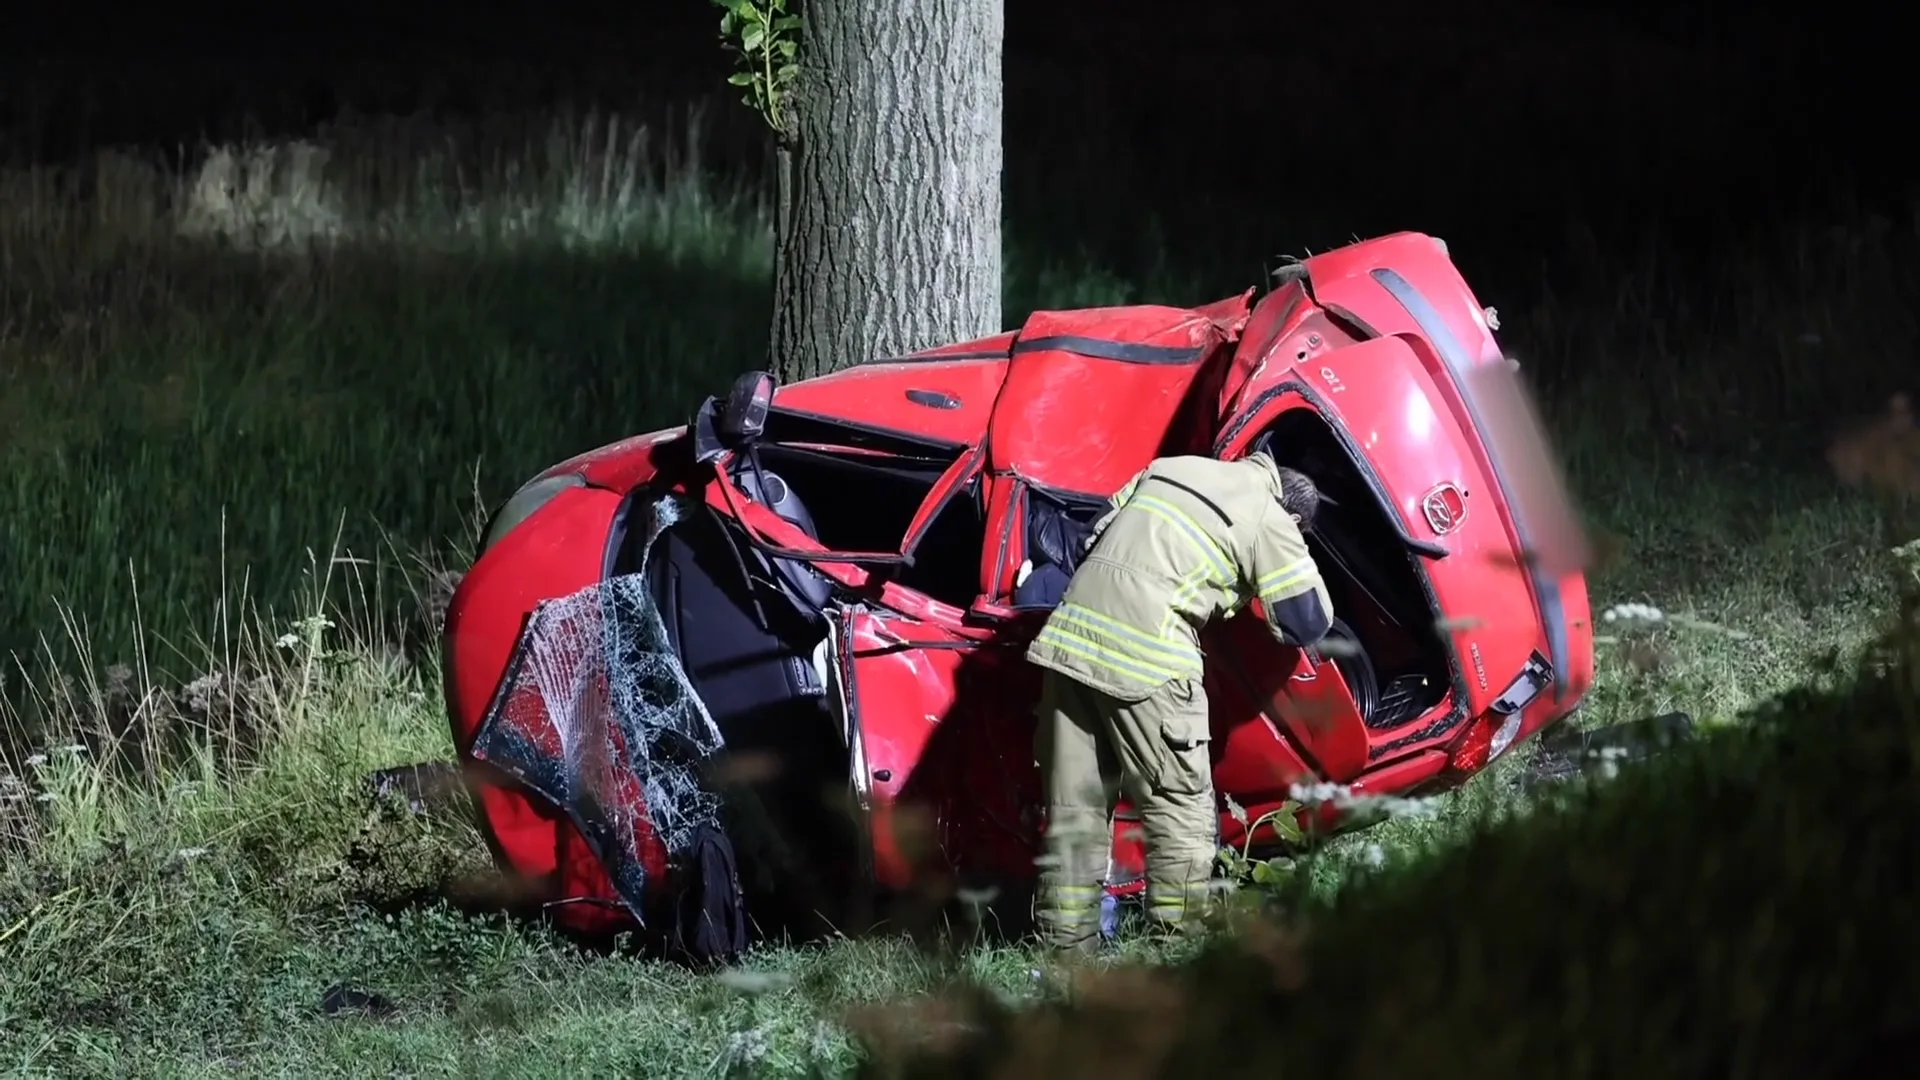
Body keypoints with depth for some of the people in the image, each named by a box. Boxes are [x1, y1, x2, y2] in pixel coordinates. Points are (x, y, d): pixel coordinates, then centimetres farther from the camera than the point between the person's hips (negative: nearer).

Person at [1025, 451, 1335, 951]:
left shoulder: (1172, 467, 23)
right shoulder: (1271, 521, 5)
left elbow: (1099, 533, 26)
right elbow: (1309, 622, 10)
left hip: (1072, 625, 7)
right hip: (1143, 650, -7)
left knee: (1074, 803, 12)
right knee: (1182, 806, 2)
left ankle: (1066, 942, 14)